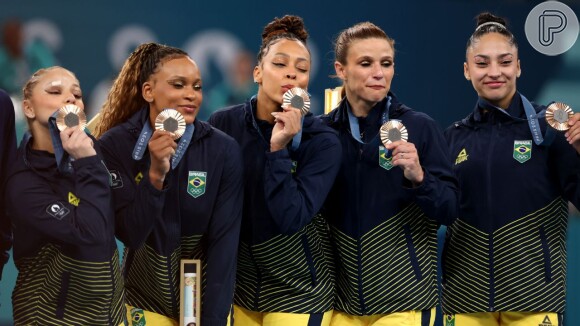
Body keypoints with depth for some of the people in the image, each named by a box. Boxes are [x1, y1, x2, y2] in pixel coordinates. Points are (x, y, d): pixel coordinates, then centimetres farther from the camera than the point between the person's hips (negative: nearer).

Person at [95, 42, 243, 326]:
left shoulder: (223, 150, -15)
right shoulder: (114, 145, -14)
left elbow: (224, 241, -15)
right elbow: (130, 234, -18)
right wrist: (155, 174, -32)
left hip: (206, 297, 0)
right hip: (144, 300, 0)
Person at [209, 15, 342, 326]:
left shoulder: (322, 141, -13)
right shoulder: (222, 124, -6)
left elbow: (291, 219, -23)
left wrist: (278, 149, -27)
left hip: (298, 288, -3)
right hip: (239, 281, 3)